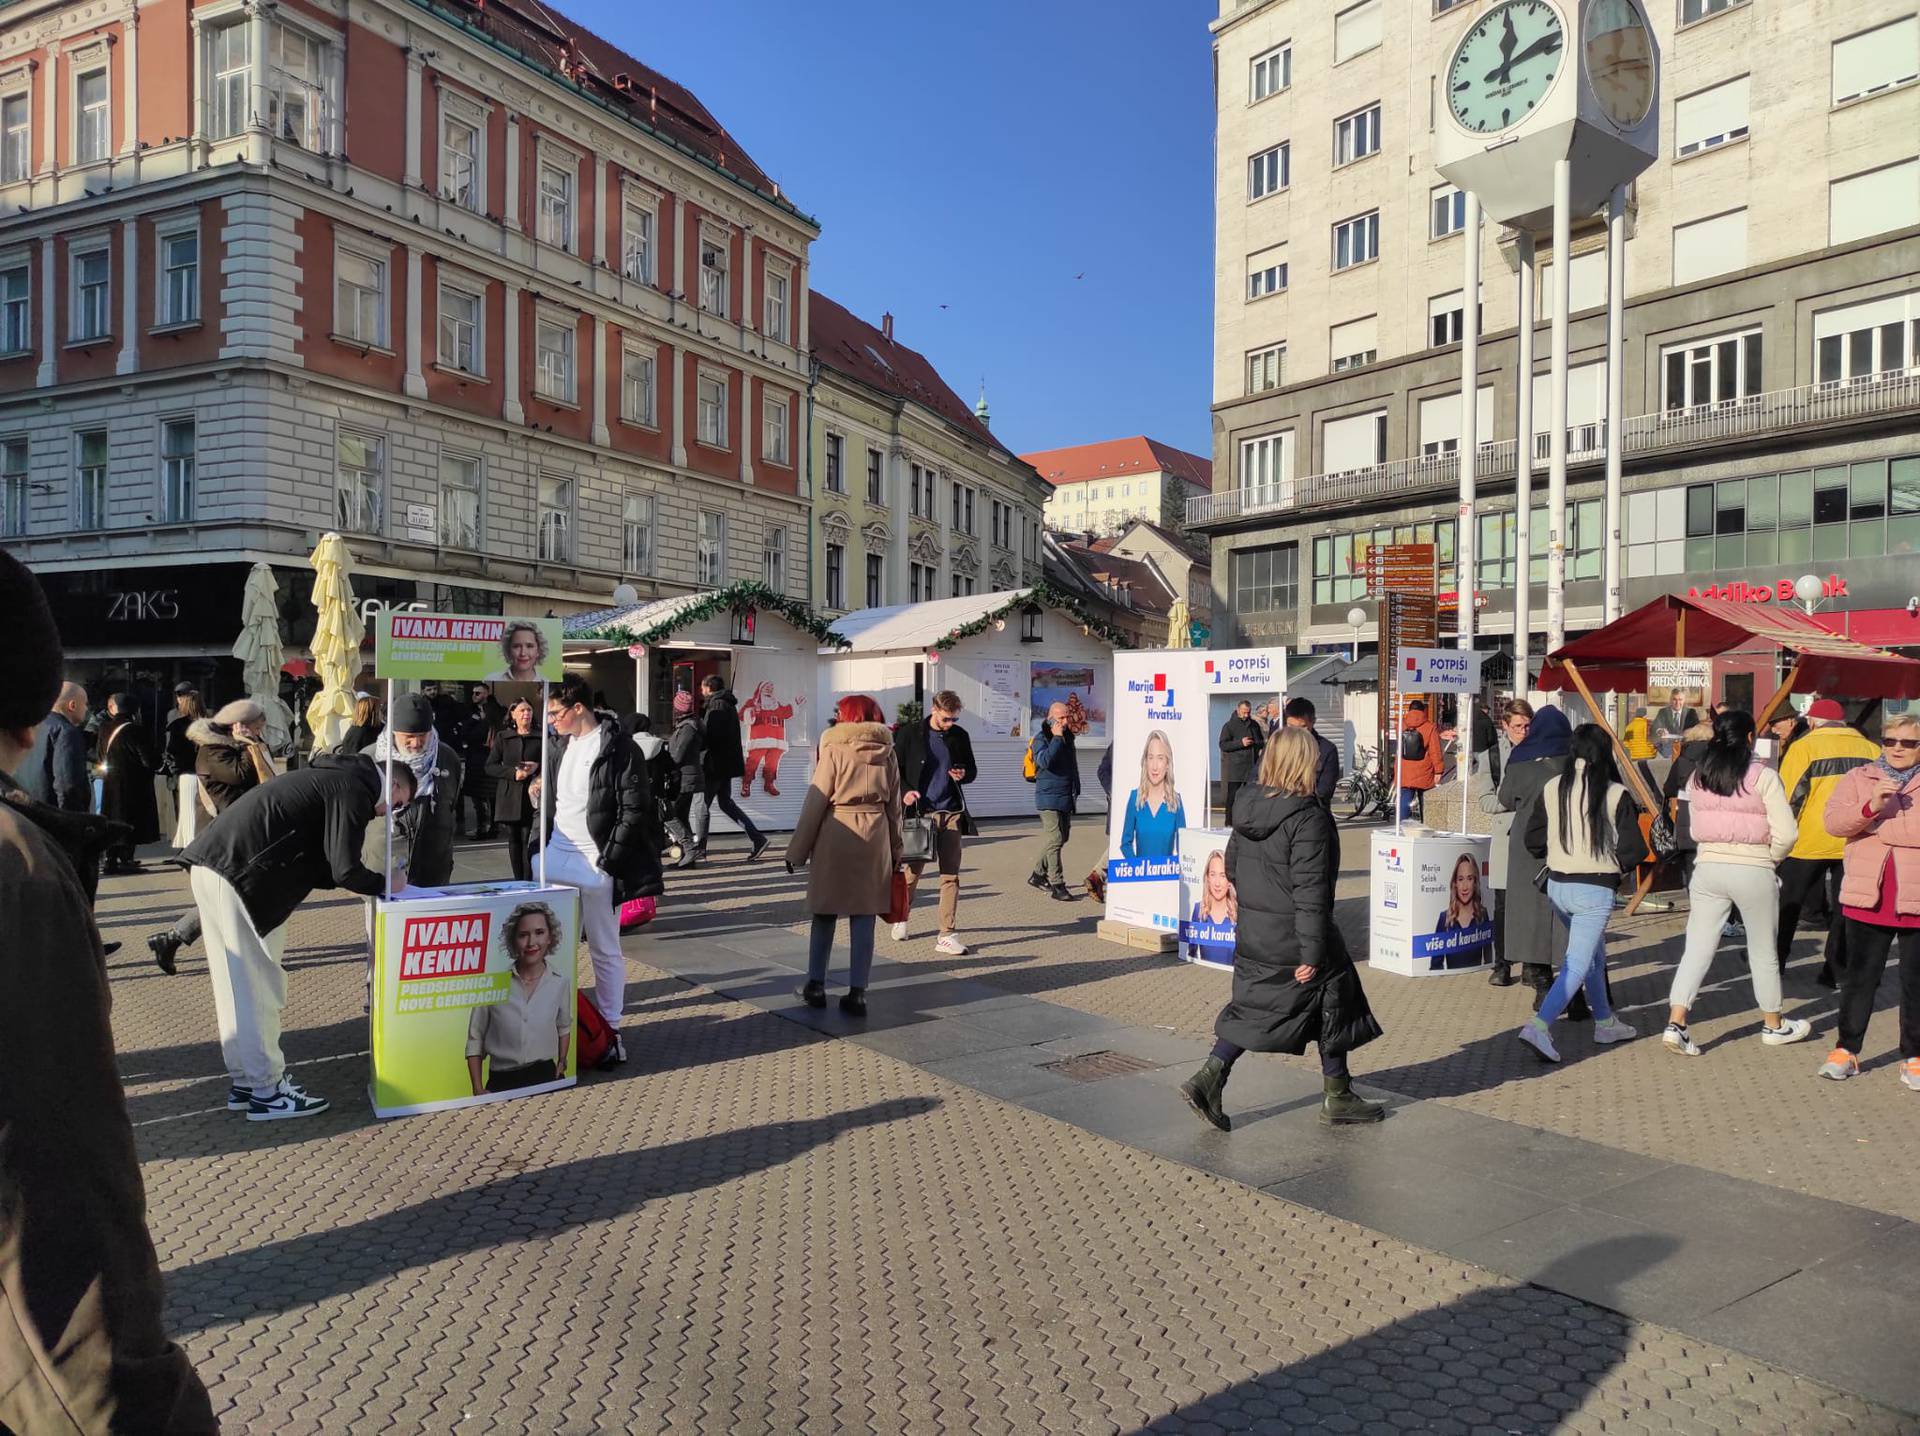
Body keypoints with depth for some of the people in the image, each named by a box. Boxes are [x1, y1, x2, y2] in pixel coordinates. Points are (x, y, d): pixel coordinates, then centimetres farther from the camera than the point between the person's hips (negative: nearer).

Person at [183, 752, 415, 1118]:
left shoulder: (335, 777, 21)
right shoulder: (354, 790, -9)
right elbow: (346, 871, -13)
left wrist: (368, 882, 18)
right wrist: (386, 884, 4)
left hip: (212, 864, 10)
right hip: (239, 875, -10)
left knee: (237, 984, 17)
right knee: (257, 985, 0)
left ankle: (244, 1080, 27)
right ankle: (266, 1091, 8)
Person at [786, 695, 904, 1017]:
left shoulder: (834, 749, -6)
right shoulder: (887, 752, 6)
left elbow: (816, 802, -7)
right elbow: (894, 805, 9)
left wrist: (798, 849, -2)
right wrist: (895, 849, 15)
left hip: (837, 835, -3)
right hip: (875, 838, 3)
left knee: (825, 914, 11)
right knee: (864, 918, 5)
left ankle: (815, 986, 18)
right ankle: (857, 993, 5)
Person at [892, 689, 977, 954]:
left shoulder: (959, 736, 6)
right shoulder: (909, 733, -3)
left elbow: (972, 769, 17)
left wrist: (964, 774, -6)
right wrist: (904, 792, -14)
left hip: (951, 812, 3)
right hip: (920, 812, -2)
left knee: (951, 874, -2)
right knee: (914, 870, 9)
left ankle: (947, 935, 1)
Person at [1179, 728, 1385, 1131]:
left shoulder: (1247, 806, 2)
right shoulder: (1308, 818, -21)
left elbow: (1232, 867, 12)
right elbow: (1310, 892, -22)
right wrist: (1312, 953, -19)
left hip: (1251, 932, 7)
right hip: (1293, 936, -7)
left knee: (1252, 1007, 16)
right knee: (1332, 1001, 13)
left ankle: (1208, 1078, 3)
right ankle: (1337, 1096, 26)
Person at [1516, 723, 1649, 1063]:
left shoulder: (1552, 788, -1)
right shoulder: (1616, 794, -10)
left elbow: (1533, 841, 3)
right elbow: (1635, 850, -10)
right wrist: (1616, 864, 10)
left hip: (1557, 885, 5)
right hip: (1596, 889, -5)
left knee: (1595, 955, 24)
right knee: (1578, 964, -5)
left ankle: (1605, 1022, 37)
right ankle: (1539, 1025, -19)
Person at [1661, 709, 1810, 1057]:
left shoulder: (1697, 777, 3)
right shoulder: (1763, 777, -9)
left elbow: (1694, 830, 5)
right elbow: (1786, 835, -12)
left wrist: (1716, 850, 12)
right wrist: (1769, 858, 5)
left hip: (1707, 868, 3)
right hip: (1753, 872, -3)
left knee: (1696, 949, 4)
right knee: (1763, 952, 14)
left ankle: (1675, 1024, -6)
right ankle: (1774, 1026, 31)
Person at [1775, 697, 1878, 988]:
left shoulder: (1805, 747, -6)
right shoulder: (1871, 749, 6)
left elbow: (1789, 797, -8)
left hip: (1809, 842, -3)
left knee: (1788, 904, 12)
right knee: (1844, 909, 10)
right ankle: (1834, 970, 10)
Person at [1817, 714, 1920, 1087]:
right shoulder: (1859, 780, 6)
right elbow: (1833, 821, -9)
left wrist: (1876, 829, -13)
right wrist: (1870, 807, -25)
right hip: (1868, 898, 1)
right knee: (1859, 977, 7)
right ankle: (1846, 1050, 16)